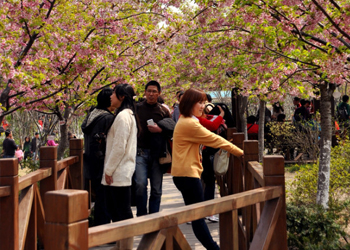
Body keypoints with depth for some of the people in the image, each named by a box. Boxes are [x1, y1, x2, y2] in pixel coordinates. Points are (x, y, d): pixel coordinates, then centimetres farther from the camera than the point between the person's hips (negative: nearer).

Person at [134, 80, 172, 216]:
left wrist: (160, 129, -8)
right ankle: (141, 216, -1)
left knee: (156, 189, 4)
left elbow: (172, 131, 10)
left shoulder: (164, 111, 11)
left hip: (157, 153, 2)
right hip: (140, 151, -2)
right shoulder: (136, 108, 7)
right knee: (140, 184, -17)